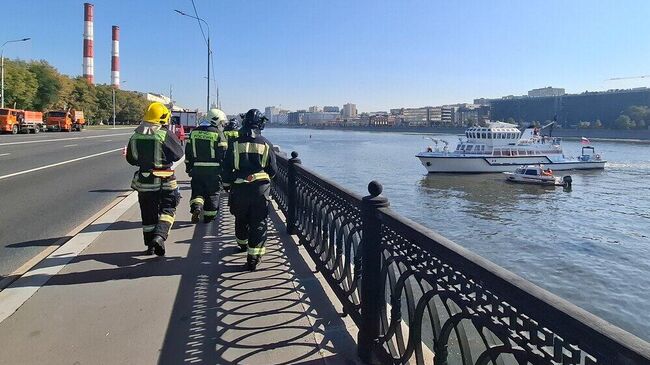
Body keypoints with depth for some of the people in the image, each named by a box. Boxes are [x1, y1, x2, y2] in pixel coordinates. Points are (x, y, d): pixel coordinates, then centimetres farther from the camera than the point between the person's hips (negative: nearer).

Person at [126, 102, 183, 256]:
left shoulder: (136, 135, 2)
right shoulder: (166, 135, -13)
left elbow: (130, 158, 9)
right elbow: (178, 154, -6)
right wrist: (175, 140, 8)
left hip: (143, 181, 4)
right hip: (164, 181, -4)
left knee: (148, 213, 14)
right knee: (167, 210, 7)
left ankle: (150, 245, 20)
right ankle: (159, 236, -14)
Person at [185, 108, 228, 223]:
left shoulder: (194, 132, 8)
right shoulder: (218, 133, -7)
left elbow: (188, 152, 12)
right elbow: (223, 154, -9)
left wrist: (188, 168, 20)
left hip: (197, 168, 3)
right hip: (213, 169, -3)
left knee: (197, 190, 14)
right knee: (212, 193, 10)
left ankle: (196, 207, -11)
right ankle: (208, 216, 17)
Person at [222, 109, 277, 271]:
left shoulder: (235, 144, -2)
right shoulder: (266, 145, -3)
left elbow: (227, 168, 3)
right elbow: (273, 170, 2)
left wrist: (226, 184, 17)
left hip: (239, 188, 2)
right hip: (261, 188, -1)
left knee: (241, 219, 22)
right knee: (258, 223, 3)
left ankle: (243, 244, 44)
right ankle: (253, 257, -1)